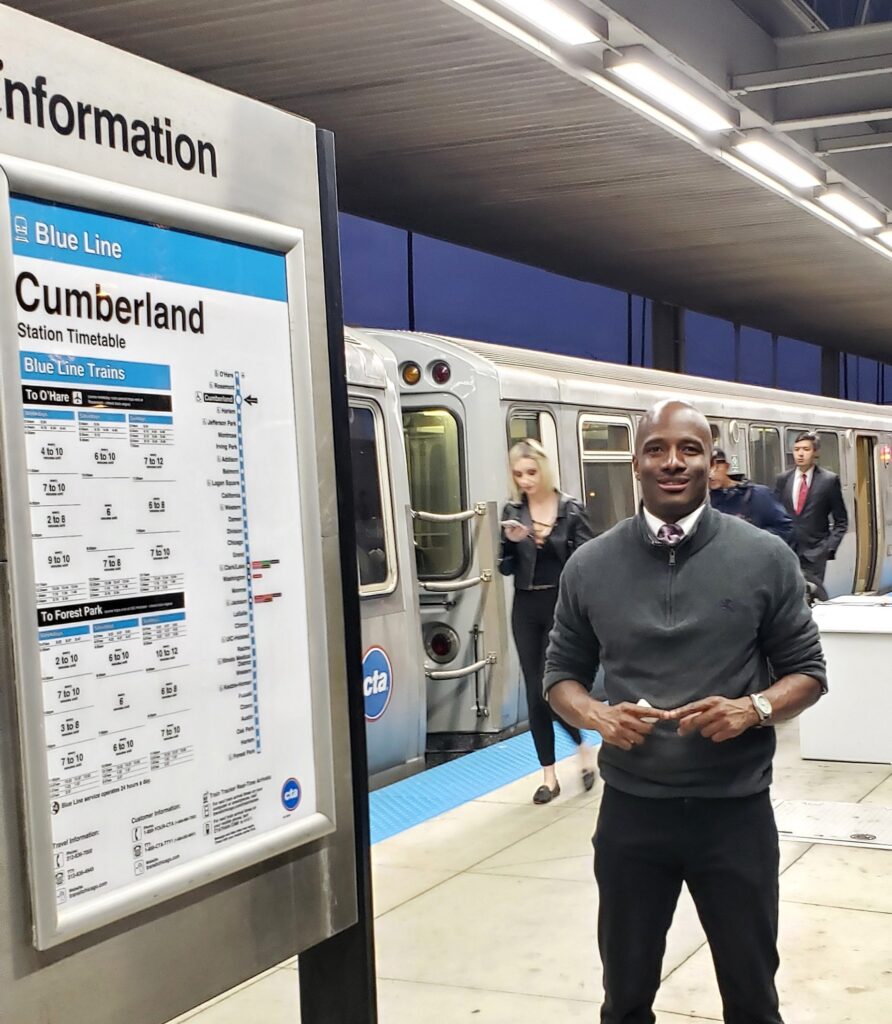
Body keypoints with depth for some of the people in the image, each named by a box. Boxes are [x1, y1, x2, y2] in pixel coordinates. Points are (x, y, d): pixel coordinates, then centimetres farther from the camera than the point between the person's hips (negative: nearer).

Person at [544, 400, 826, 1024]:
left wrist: (753, 709, -18)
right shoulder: (590, 566, 0)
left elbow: (808, 671, 2)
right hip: (631, 808, 1)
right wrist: (596, 715, -13)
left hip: (736, 809, -1)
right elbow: (561, 673, 9)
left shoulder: (765, 557, -4)